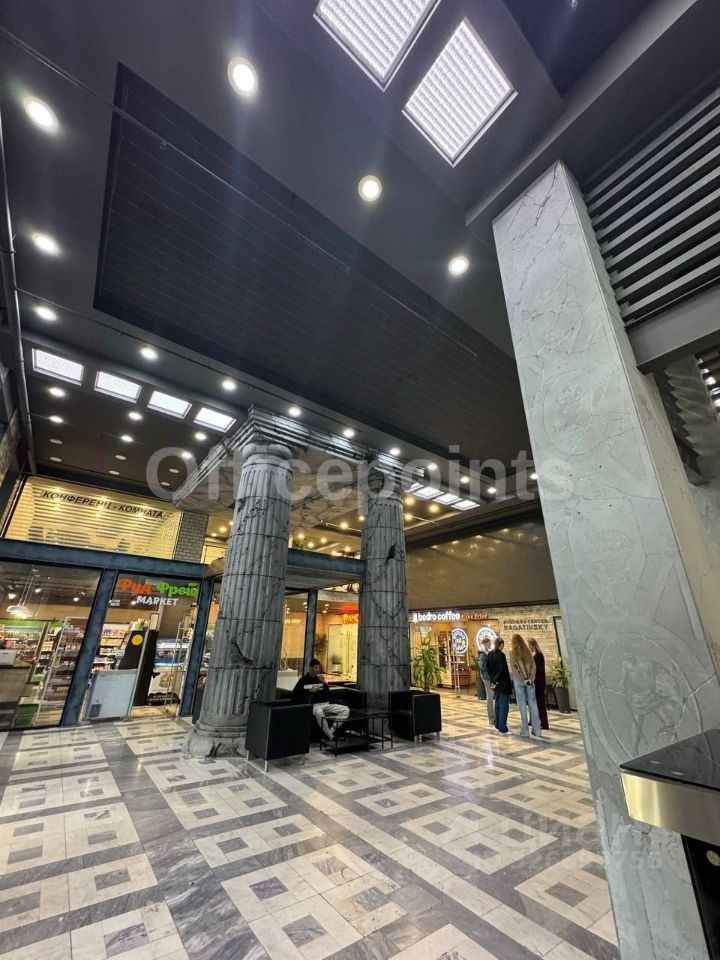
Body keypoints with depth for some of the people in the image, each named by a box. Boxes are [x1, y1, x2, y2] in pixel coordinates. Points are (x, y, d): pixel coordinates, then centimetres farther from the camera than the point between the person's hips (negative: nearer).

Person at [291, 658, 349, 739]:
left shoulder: (320, 679, 16)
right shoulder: (304, 680, 5)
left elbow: (328, 695, 13)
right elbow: (295, 693, -4)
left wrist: (324, 683, -3)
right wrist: (309, 691, -12)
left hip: (325, 704, 5)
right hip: (314, 705, -5)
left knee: (346, 709, -14)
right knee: (319, 712, -41)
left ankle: (331, 731, -19)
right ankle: (330, 737, -27)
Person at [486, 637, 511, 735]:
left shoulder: (490, 654, 5)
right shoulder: (501, 655, -19)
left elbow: (489, 668, 8)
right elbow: (502, 670, -21)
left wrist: (493, 680, 4)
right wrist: (495, 680, -13)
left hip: (495, 683, 8)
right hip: (503, 683, -8)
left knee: (498, 704, 18)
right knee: (504, 706, 0)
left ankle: (498, 726, 26)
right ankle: (502, 729, 3)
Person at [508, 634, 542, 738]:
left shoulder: (512, 652, -4)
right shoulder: (527, 651, 5)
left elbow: (514, 668, -9)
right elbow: (533, 666, 0)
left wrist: (523, 680, -7)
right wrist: (531, 679, -5)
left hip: (519, 680, -3)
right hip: (530, 681, 3)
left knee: (522, 705, 3)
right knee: (533, 704, 9)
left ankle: (524, 731, 7)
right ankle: (537, 730, 12)